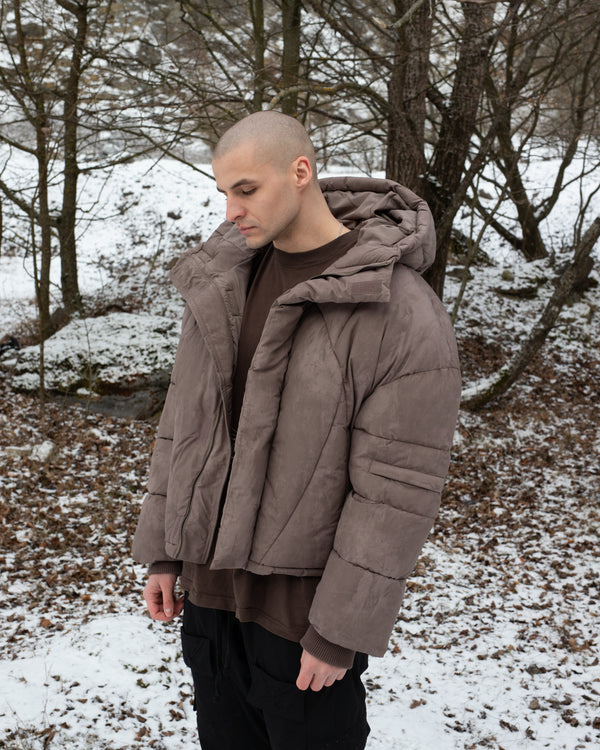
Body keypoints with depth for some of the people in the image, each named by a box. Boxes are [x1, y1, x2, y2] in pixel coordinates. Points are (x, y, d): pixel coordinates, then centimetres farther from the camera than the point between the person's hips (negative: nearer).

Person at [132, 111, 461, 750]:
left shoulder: (402, 313, -19)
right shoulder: (220, 280, 2)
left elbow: (397, 488, -19)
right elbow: (183, 421, 8)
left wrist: (340, 632, -16)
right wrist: (162, 552, 9)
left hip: (302, 600, -6)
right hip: (210, 582, 6)